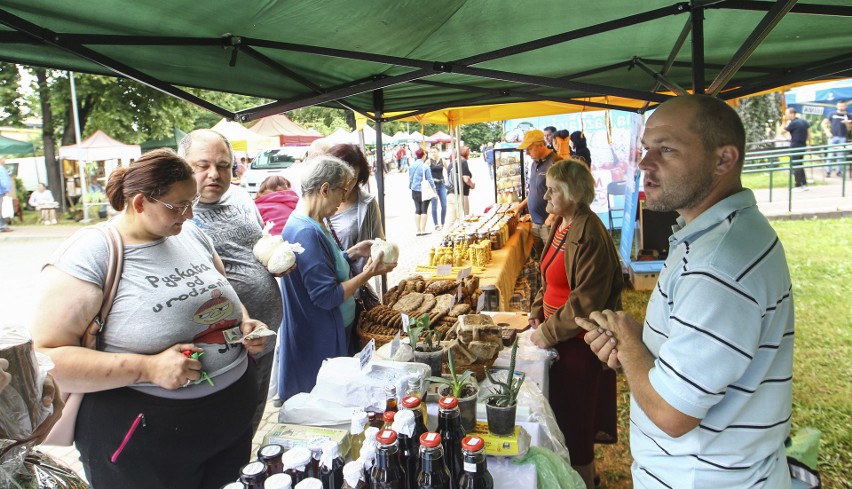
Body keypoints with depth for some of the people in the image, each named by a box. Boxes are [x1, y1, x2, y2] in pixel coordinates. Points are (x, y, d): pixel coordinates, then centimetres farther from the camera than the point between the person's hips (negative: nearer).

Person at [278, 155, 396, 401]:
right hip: (317, 344, -10)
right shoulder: (306, 233, -26)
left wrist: (352, 253, 4)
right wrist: (368, 273, -18)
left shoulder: (314, 224, 6)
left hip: (333, 333, 10)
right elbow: (327, 296, -26)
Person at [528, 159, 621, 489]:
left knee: (574, 417, 7)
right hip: (557, 334, 9)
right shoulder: (560, 225, 7)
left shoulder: (589, 236, -22)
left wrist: (549, 332, -16)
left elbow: (586, 301, -23)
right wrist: (538, 314, 6)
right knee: (561, 409, 21)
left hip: (579, 340, -9)